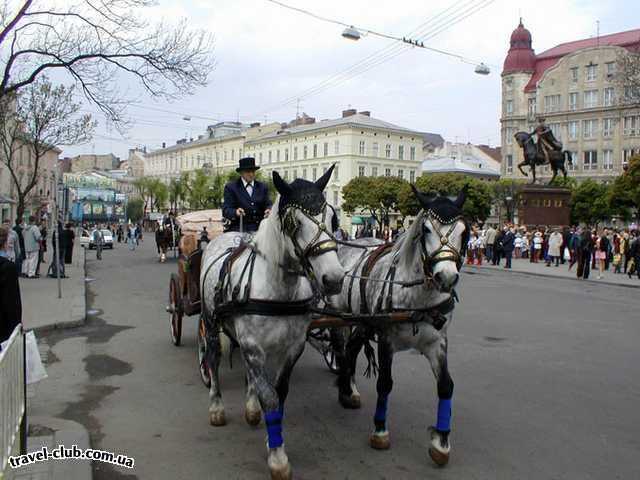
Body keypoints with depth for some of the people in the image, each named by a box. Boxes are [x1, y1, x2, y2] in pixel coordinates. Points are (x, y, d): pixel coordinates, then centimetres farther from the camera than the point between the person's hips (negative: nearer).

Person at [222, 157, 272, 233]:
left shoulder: (262, 187, 17)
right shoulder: (231, 187, 5)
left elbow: (267, 204, 12)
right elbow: (226, 210, -3)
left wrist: (269, 211, -13)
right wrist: (235, 212, -25)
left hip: (259, 229, 4)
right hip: (239, 228, -3)